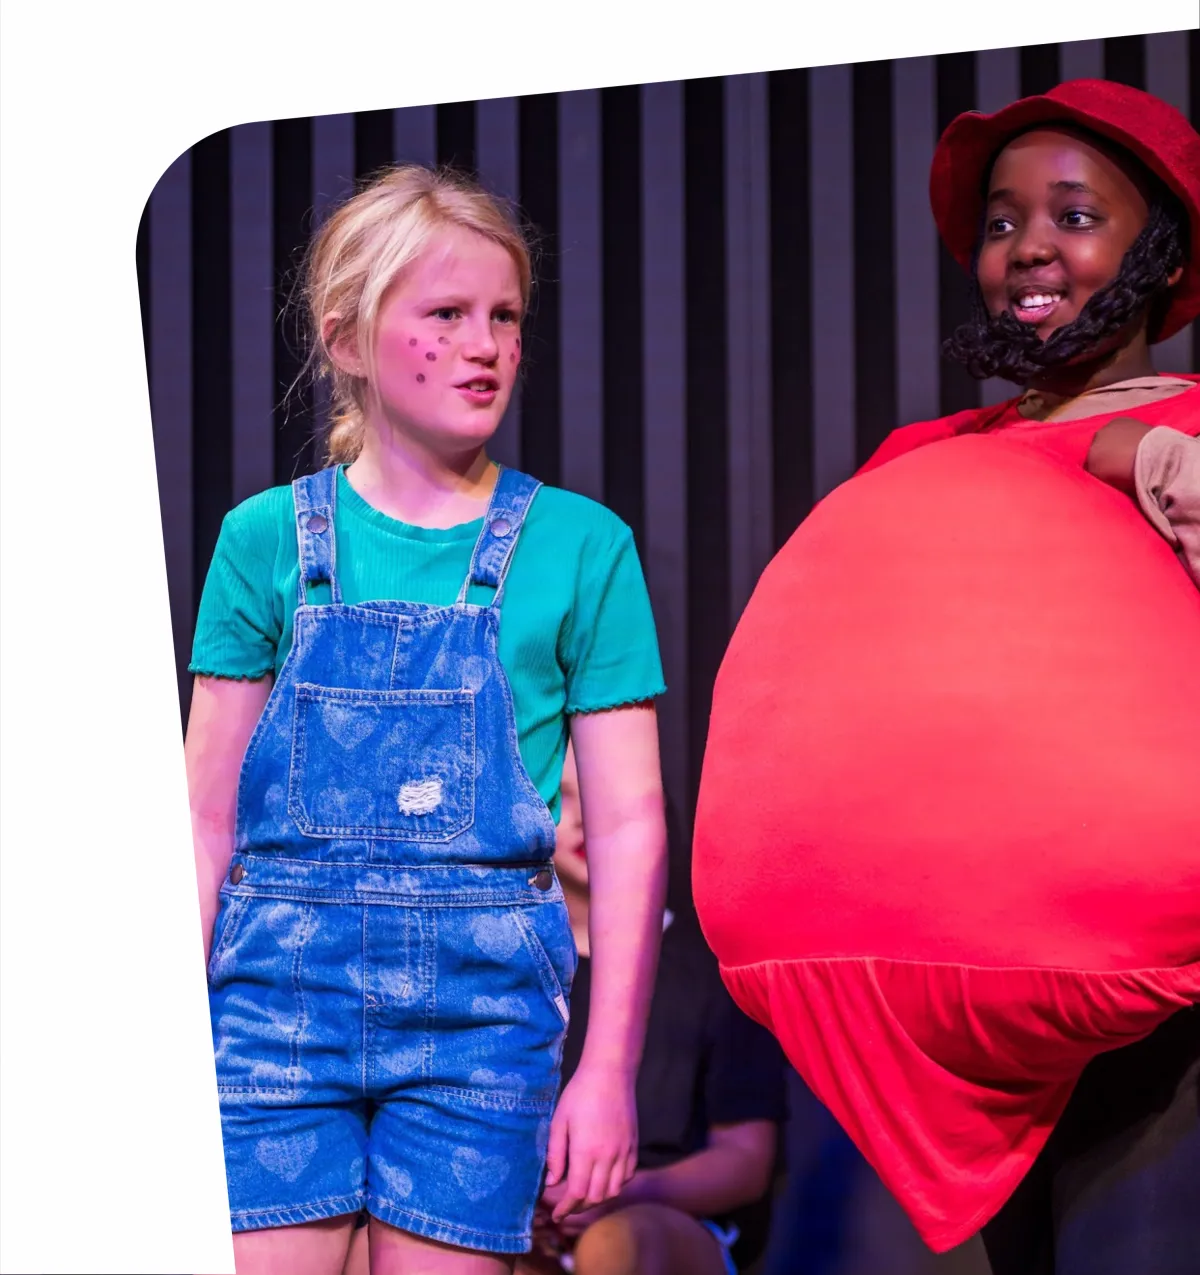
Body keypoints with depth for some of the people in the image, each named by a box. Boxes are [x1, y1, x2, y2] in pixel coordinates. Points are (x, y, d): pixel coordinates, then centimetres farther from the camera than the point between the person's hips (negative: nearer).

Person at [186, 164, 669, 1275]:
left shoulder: (579, 545, 5)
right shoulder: (268, 538, 8)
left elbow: (629, 822, 4)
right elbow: (206, 816, 8)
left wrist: (608, 1065, -2)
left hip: (484, 992, 0)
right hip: (280, 977, 0)